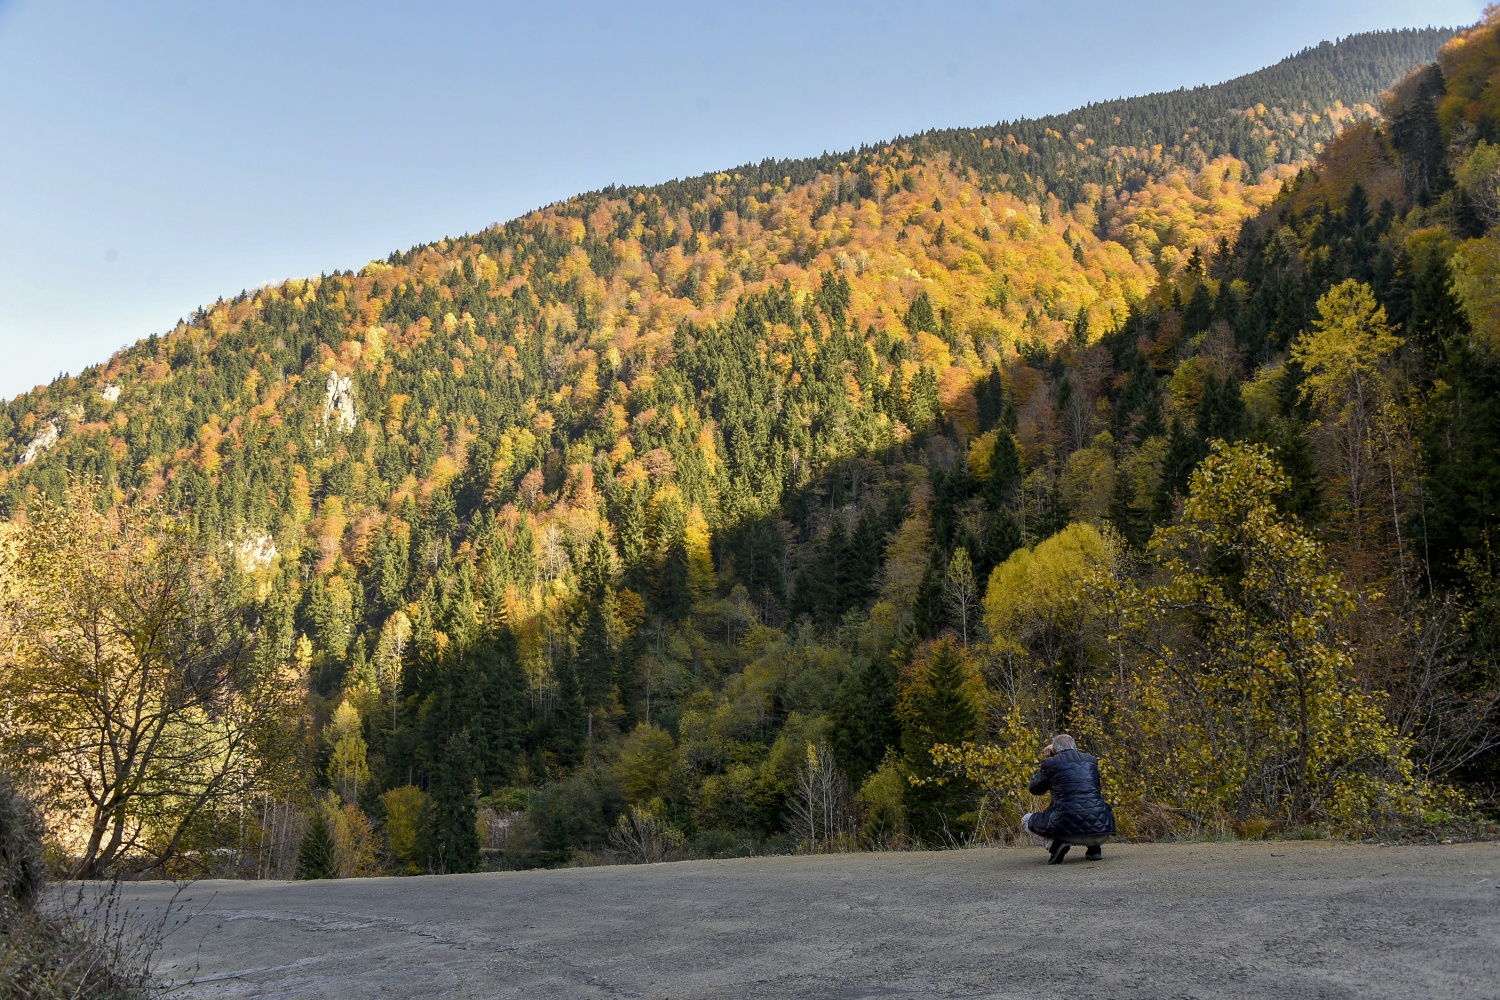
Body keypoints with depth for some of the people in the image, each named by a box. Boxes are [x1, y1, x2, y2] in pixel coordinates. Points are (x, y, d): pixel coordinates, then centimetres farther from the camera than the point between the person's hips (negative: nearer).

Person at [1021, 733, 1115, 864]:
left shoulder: (1051, 763, 4)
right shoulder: (1091, 760, 14)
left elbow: (1035, 789, 18)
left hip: (1068, 829, -3)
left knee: (1027, 819, 23)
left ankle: (1055, 843, -3)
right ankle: (1094, 847, 13)